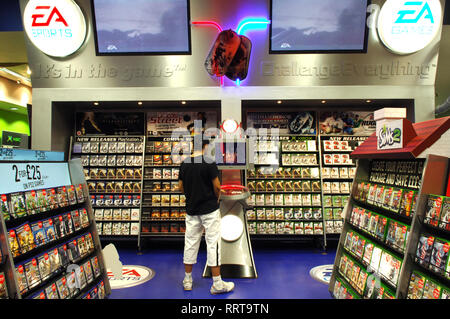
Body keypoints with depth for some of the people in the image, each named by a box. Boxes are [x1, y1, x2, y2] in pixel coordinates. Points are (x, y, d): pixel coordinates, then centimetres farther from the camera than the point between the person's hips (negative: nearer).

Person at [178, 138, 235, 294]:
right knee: (213, 243, 0)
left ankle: (187, 280, 23)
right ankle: (217, 284, 6)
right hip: (209, 210, -5)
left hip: (191, 210, 6)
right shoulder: (209, 162, -12)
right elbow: (217, 186, -12)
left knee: (190, 243, 13)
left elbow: (181, 187, 10)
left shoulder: (184, 164, 4)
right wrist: (216, 198, 7)